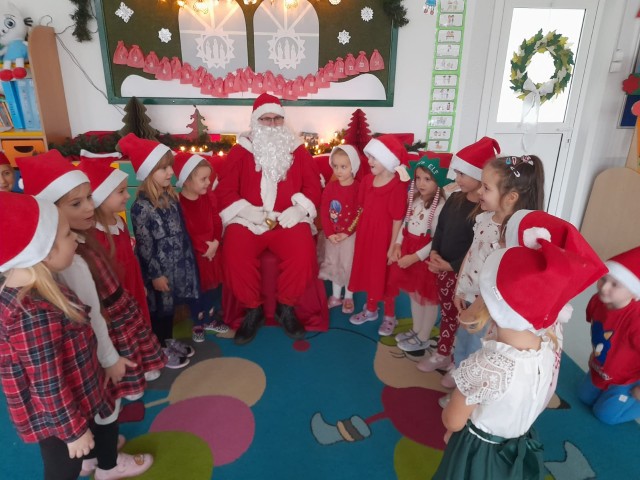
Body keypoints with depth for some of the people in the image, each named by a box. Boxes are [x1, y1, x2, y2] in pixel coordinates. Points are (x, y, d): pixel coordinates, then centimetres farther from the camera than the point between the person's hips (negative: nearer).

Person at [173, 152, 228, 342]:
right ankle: (198, 323, 30)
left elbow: (217, 223, 1)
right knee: (196, 290, 10)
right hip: (192, 255, -6)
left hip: (213, 250, 6)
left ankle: (210, 319, 37)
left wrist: (215, 242, -13)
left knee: (215, 286, 17)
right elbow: (184, 233, -22)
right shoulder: (178, 203, -20)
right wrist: (203, 247, -19)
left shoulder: (208, 198, 2)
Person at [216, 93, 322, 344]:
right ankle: (253, 311, -3)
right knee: (234, 256, -28)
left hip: (288, 220, 0)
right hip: (248, 220, 0)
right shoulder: (240, 150, 11)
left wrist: (298, 209, -11)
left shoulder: (297, 150, 14)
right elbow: (225, 189, 4)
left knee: (303, 255, -28)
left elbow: (313, 185, 8)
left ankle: (286, 308, -2)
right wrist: (246, 210, -13)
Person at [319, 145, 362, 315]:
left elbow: (359, 214, -14)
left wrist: (346, 233, -17)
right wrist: (329, 233, -12)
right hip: (332, 235, 4)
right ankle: (336, 295, 32)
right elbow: (324, 212, -4)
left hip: (350, 235, -4)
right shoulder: (330, 187, -3)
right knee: (334, 265, 15)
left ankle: (348, 297, 25)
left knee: (349, 265, 7)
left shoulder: (358, 188, -12)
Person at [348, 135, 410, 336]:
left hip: (384, 238, -6)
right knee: (369, 273, 19)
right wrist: (361, 234, 12)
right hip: (366, 235, 6)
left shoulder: (398, 186, -19)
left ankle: (389, 316, 30)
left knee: (385, 277, 9)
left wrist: (392, 247, -14)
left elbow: (398, 219, -16)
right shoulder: (368, 179, 1)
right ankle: (371, 309, 39)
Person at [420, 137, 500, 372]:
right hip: (443, 270, 7)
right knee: (446, 315, 21)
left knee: (461, 321, 8)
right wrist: (434, 252, -5)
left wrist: (450, 266, -20)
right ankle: (442, 354, 38)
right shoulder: (455, 199, 3)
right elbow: (440, 228, 10)